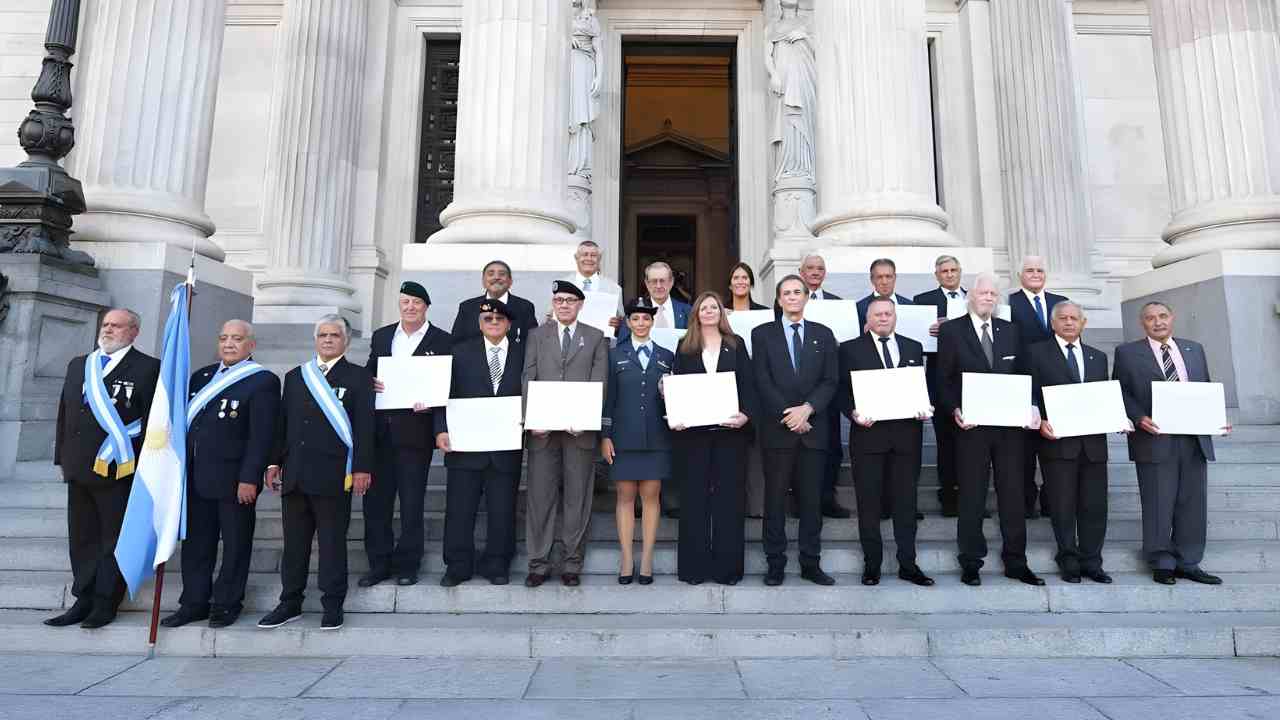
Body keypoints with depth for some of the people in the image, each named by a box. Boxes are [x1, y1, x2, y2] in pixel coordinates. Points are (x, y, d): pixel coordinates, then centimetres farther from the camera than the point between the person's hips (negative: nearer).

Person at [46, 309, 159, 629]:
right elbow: (64, 413, 19)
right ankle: (84, 601, 23)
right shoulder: (78, 365, 16)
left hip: (117, 468, -6)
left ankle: (105, 604, 12)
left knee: (114, 539, 3)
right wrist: (62, 456, 14)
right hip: (79, 468, 7)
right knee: (81, 538, 13)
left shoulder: (147, 367, -5)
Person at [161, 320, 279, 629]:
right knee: (196, 542, 14)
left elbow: (261, 436, -14)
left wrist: (249, 478, -17)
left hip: (235, 479, -6)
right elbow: (185, 422, 16)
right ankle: (194, 602, 26)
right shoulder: (202, 376, 14)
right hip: (196, 476, 7)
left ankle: (227, 604, 19)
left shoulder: (263, 381, -8)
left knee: (235, 543, 6)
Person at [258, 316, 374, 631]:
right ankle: (290, 604, 26)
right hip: (294, 475, 5)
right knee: (294, 543, 13)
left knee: (332, 543, 3)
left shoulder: (358, 377, 0)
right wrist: (274, 462, 10)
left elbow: (364, 426, -6)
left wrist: (362, 468, -12)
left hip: (333, 476, -5)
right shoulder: (294, 376, 16)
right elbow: (282, 423, 16)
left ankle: (332, 606, 14)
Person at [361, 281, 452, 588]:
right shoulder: (381, 336, 14)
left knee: (411, 502, 5)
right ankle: (379, 563, 23)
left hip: (415, 431, -4)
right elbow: (367, 373, 17)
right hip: (379, 431, 4)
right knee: (375, 499, 9)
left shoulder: (442, 341, 0)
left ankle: (407, 565, 20)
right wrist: (371, 383, -5)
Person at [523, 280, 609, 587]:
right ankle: (538, 563, 14)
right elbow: (528, 378, 5)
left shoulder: (596, 337, 10)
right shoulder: (537, 335, 13)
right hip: (542, 427, 1)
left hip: (580, 428, -1)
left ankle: (572, 564, 16)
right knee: (540, 496, 3)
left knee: (577, 498, 5)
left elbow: (599, 382, 1)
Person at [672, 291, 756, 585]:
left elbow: (748, 384, 3)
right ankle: (694, 565, 13)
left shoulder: (736, 344, 9)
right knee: (694, 497, 4)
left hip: (729, 430, 0)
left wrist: (746, 414, -13)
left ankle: (727, 566, 13)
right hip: (692, 431, 0)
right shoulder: (685, 347, 9)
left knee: (729, 496, 4)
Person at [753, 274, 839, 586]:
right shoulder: (762, 334, 5)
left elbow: (830, 381, 4)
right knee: (775, 499, 4)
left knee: (812, 499, 7)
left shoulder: (823, 334, 11)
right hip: (776, 429, -2)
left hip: (813, 429, 2)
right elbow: (762, 382, -3)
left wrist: (807, 408, -12)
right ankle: (775, 564, 13)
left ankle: (811, 564, 18)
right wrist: (787, 415, -11)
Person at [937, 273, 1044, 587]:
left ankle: (1016, 562, 22)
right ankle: (971, 564, 16)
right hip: (971, 425, -3)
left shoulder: (1010, 330, 10)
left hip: (1010, 424, 4)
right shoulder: (951, 330, -1)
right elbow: (943, 379, -2)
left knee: (1013, 495, 9)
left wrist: (1027, 407, -5)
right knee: (972, 497, 5)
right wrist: (954, 410, -16)